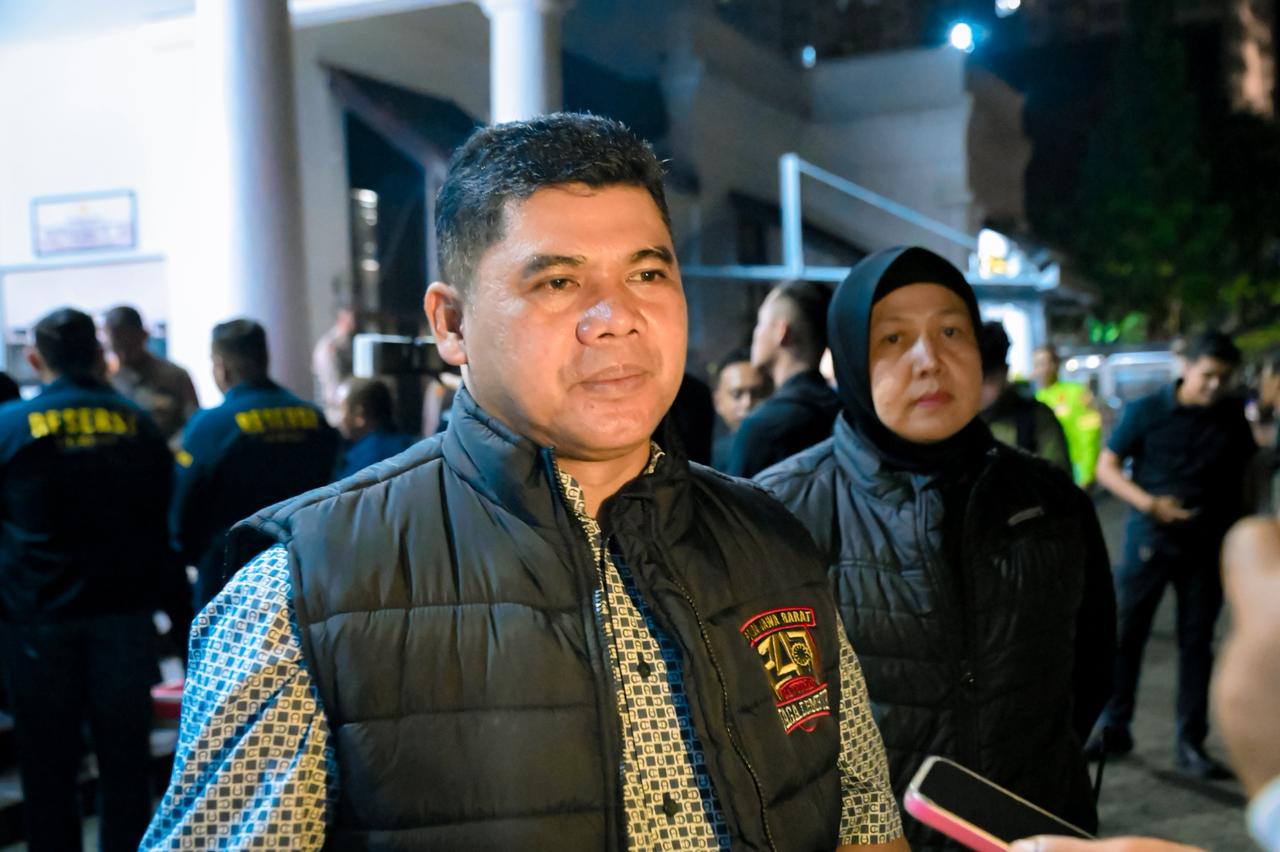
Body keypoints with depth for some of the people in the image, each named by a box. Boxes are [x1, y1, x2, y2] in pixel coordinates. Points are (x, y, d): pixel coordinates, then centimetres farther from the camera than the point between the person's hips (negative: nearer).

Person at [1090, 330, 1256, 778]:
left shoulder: (1234, 417, 3)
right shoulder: (1146, 412, -5)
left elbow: (1244, 475, 14)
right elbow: (1107, 466, -4)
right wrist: (1150, 504, -18)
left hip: (1207, 547, 2)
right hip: (1150, 540, -2)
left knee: (1197, 642, 5)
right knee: (1125, 634, 1)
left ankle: (1190, 744, 13)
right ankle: (1114, 727, 17)